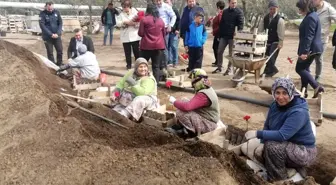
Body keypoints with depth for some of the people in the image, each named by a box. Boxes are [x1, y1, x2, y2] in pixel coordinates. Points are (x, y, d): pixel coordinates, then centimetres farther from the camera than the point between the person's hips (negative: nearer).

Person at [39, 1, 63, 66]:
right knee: (50, 53, 3)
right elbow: (42, 25, -14)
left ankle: (59, 65, 20)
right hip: (47, 37, -2)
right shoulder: (42, 14, -8)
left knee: (60, 51, 3)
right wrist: (51, 34, -20)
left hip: (57, 36, 2)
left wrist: (58, 33, -12)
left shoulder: (56, 12, 0)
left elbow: (60, 23, 1)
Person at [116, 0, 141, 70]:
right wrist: (125, 22, -13)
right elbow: (118, 23, 0)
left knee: (136, 51, 3)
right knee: (127, 52, 7)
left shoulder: (135, 13, -1)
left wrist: (134, 23, -22)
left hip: (135, 36, -3)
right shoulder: (122, 14, 9)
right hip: (125, 37, 3)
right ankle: (128, 65, 18)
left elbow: (139, 23, -7)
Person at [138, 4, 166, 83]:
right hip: (159, 45, 3)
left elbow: (140, 33, -4)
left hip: (147, 45, -3)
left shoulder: (144, 19, -5)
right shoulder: (161, 20, 7)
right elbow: (164, 33, 15)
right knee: (156, 66, 6)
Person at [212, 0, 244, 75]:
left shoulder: (239, 12, -3)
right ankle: (219, 67, 16)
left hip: (233, 36, -5)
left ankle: (230, 69, 11)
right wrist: (220, 34, 9)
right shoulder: (225, 12, 12)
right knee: (219, 52, 4)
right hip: (224, 36, 5)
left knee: (231, 53, 3)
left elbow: (241, 24, -9)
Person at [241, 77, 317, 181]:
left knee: (272, 146, -34)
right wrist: (263, 144, -13)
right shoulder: (275, 105, -4)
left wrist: (257, 133, -31)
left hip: (303, 152, -8)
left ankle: (279, 178, -9)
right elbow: (267, 126, 3)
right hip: (285, 146, 8)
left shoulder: (299, 112, -27)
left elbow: (282, 135, -35)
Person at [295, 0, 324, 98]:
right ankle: (304, 91, 22)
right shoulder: (312, 15, 14)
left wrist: (304, 51, -27)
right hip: (312, 48, 10)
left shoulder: (310, 18, -19)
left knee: (299, 69, -3)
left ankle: (317, 87, -5)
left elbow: (309, 37, -25)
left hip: (310, 49, -10)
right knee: (304, 69, 15)